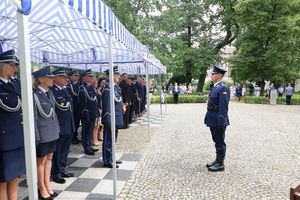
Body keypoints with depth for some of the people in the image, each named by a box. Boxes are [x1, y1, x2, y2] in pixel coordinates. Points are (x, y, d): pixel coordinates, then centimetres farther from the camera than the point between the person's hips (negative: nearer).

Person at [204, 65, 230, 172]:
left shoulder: (223, 88, -17)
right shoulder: (215, 87, 12)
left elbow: (223, 107, -21)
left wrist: (221, 122, -22)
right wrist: (209, 118, 17)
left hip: (218, 120, -9)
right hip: (213, 120, 9)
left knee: (220, 142, 3)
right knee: (216, 141, 18)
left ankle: (220, 164, 14)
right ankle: (217, 161, 31)